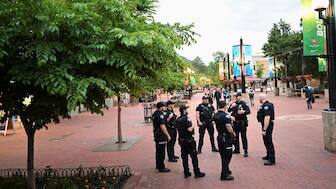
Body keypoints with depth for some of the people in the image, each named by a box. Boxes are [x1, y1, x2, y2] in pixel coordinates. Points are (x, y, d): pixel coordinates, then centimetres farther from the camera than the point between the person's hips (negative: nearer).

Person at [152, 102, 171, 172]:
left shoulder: (155, 113, 10)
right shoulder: (160, 115, -21)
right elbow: (162, 127, -24)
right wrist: (168, 135, -19)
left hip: (156, 134, 10)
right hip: (161, 135, -10)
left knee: (158, 151, 19)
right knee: (161, 152, -3)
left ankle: (158, 165, 29)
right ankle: (161, 168, 4)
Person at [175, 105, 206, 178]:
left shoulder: (177, 120, 7)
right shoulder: (186, 118, -17)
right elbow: (189, 129, -24)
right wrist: (192, 126, -5)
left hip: (181, 140, 7)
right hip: (189, 140, -7)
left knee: (184, 157, 11)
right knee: (194, 156, 2)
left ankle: (186, 173, 17)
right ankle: (197, 173, 7)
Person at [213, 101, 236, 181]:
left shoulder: (215, 115, 5)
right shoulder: (226, 116, -21)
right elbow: (229, 129, -24)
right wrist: (233, 134, -6)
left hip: (220, 137, 8)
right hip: (226, 138, -8)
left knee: (223, 155, 20)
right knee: (227, 156, 1)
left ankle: (226, 170, 34)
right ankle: (224, 175, 5)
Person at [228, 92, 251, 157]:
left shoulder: (243, 103, -7)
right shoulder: (234, 103, 9)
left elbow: (248, 111, -14)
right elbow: (229, 111, 3)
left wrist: (244, 111, -33)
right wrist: (231, 106, -15)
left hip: (242, 122, -5)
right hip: (235, 122, 6)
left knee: (243, 137, -3)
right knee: (235, 136, 13)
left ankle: (245, 151, 2)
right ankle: (237, 149, 26)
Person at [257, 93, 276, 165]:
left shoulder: (266, 106, -23)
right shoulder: (265, 105, 10)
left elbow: (267, 118, -29)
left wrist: (264, 129, -29)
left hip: (267, 126, -11)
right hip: (266, 125, 11)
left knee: (268, 142, -6)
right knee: (266, 141, 21)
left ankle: (272, 160, 0)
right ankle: (269, 156, 36)